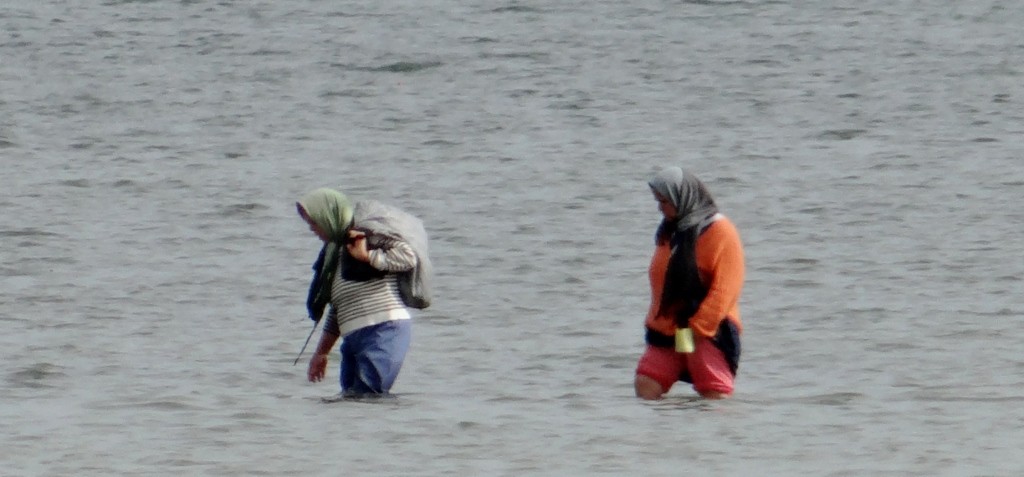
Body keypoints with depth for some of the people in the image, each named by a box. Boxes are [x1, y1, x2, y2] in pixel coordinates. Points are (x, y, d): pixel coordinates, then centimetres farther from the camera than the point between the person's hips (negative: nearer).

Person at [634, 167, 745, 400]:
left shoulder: (720, 232, -9)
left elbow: (725, 289, -15)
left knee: (715, 398, -10)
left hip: (709, 332, -7)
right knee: (645, 386, -6)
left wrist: (698, 326, -18)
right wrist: (654, 323, 14)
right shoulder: (669, 232, 15)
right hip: (666, 329, 7)